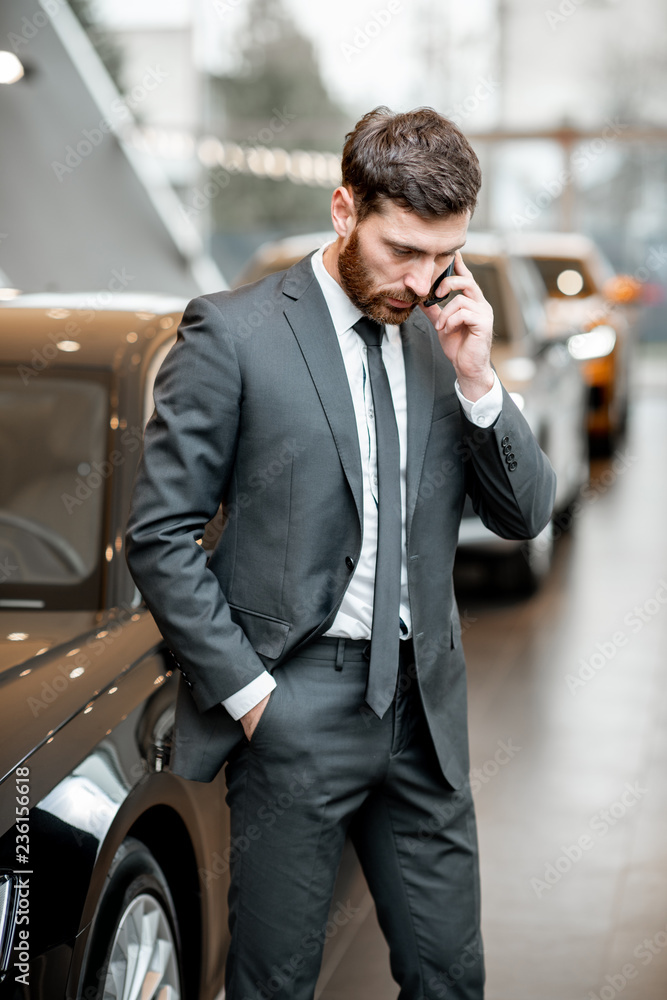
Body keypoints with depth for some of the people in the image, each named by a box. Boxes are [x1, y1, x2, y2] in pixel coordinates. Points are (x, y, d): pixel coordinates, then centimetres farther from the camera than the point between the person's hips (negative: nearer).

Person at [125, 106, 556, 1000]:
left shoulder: (440, 340, 8)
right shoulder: (233, 332, -8)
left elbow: (525, 514, 7)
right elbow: (159, 534, -8)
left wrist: (478, 381, -8)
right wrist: (244, 687, -11)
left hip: (424, 706, 5)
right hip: (294, 705, -5)